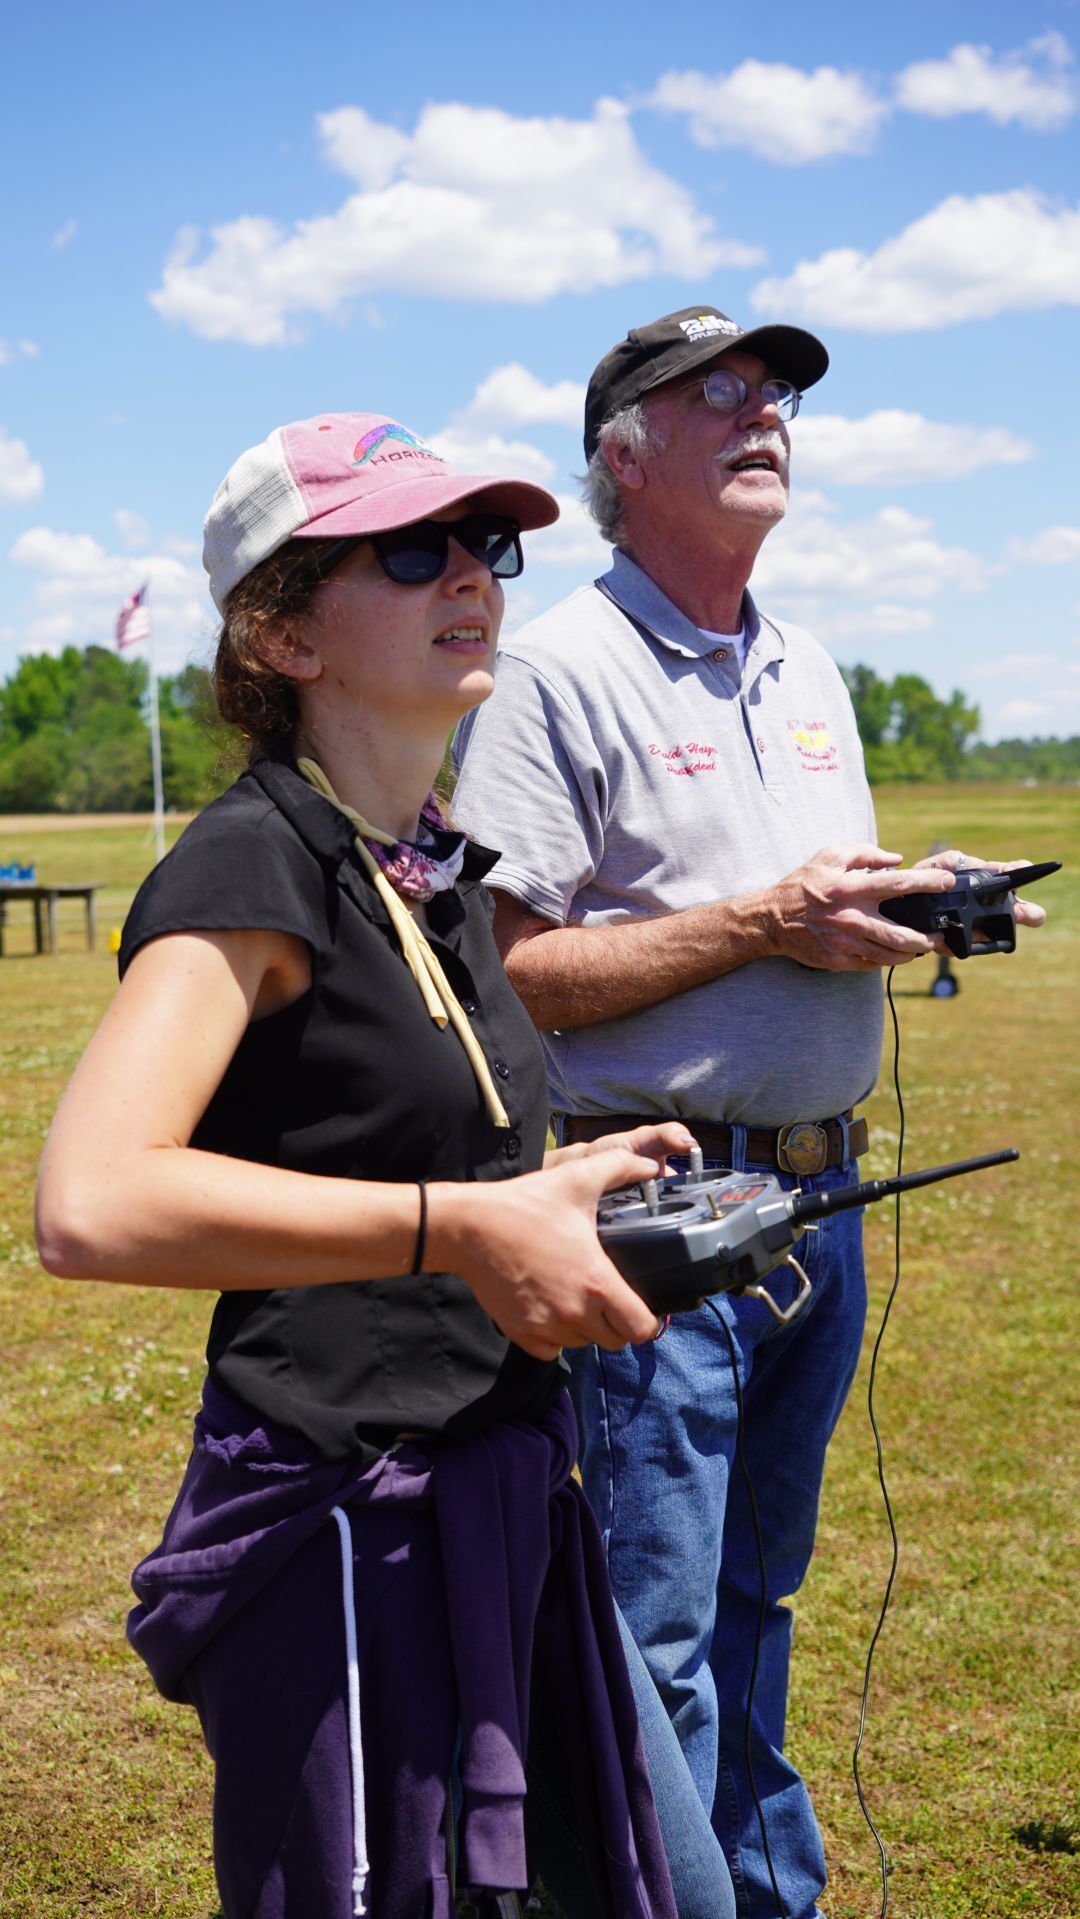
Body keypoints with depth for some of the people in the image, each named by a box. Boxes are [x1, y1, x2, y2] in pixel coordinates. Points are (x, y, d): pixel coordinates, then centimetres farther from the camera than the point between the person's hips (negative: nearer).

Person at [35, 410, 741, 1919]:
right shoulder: (252, 864, -16)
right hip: (343, 1524, -9)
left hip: (505, 1494, 9)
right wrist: (465, 1225, -27)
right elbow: (92, 1204, -31)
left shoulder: (439, 865, 11)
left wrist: (559, 1177, 7)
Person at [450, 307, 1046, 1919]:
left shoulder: (811, 674, 16)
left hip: (820, 1207, 8)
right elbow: (502, 974, -16)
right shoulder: (557, 673, -9)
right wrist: (758, 923, -18)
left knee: (757, 1603, 19)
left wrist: (916, 913, 1)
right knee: (657, 1643, -3)